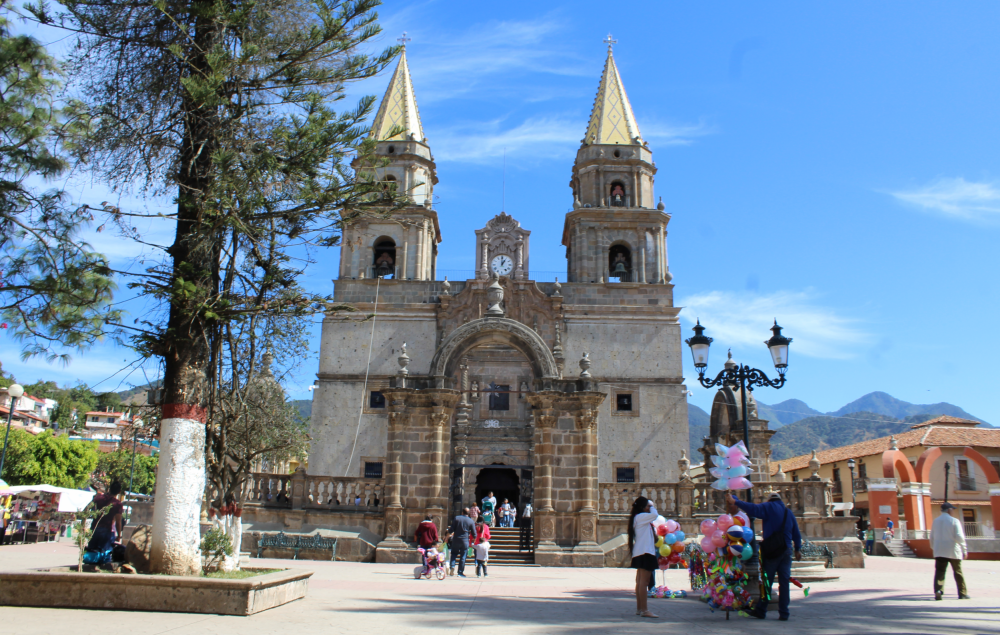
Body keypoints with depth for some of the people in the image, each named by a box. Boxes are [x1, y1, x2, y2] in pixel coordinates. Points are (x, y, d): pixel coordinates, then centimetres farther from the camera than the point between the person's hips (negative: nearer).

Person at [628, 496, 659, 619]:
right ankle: (644, 610, -12)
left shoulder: (638, 518, 19)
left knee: (640, 581, 11)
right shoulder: (640, 517, -10)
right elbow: (654, 515, -22)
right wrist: (652, 506, -7)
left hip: (640, 553, 10)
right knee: (644, 581, -11)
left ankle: (639, 608, 15)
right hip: (645, 553, -10)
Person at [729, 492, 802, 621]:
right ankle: (783, 613, 6)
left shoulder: (769, 507, -2)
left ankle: (761, 610, 5)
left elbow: (753, 509, -21)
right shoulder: (789, 512, 14)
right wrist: (798, 549, 28)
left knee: (767, 581, 1)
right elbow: (796, 533, 18)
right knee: (784, 582, 6)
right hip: (786, 551, 4)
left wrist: (736, 502, -21)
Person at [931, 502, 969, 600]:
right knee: (958, 572, 12)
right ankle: (962, 593, 20)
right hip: (953, 551, -3)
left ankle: (938, 590, -21)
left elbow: (932, 536, 13)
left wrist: (933, 548, 23)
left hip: (939, 551, 3)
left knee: (939, 572, -3)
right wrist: (964, 550, -6)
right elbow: (959, 536, -12)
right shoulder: (954, 521, -6)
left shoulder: (936, 521, 9)